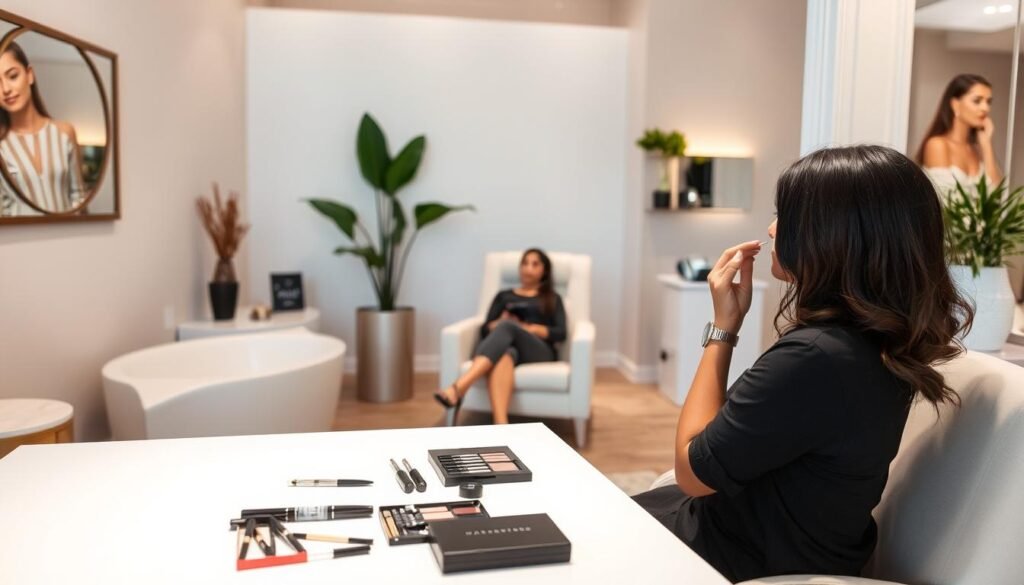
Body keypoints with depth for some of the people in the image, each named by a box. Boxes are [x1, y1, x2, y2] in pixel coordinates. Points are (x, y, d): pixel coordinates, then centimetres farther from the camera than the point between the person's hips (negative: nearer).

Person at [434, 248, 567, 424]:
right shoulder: (503, 296, 29)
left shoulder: (552, 299, 24)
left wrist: (530, 328, -8)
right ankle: (501, 427, -63)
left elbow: (561, 333, 7)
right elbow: (485, 330, 16)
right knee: (504, 355, -40)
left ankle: (457, 390, -54)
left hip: (539, 352, -1)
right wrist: (500, 322, -6)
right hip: (507, 346, 2)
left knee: (507, 327, -35)